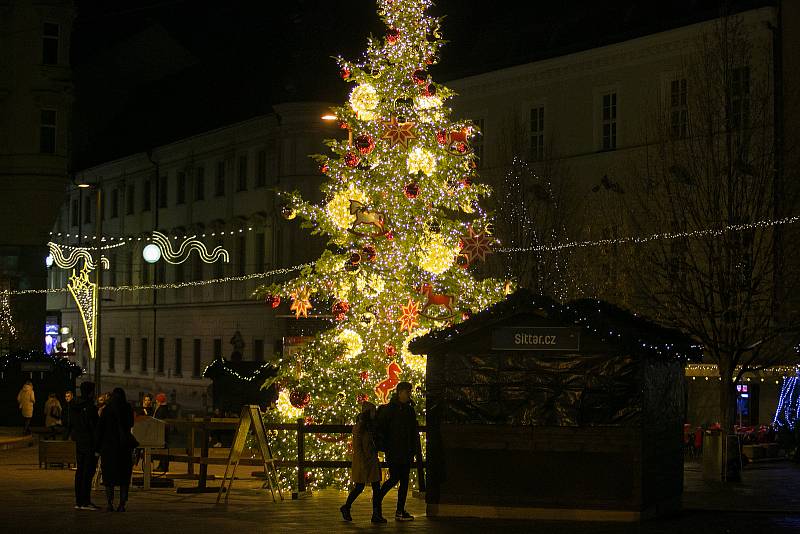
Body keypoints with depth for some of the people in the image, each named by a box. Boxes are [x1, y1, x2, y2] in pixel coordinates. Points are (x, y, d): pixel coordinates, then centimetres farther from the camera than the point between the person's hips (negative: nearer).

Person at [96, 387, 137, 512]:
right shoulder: (128, 409, -1)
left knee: (109, 475, 6)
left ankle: (110, 503, -1)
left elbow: (100, 428, -5)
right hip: (124, 446, 1)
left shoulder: (106, 410, -5)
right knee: (124, 476, 6)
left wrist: (98, 446, 0)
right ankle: (122, 504, 0)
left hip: (109, 445, -1)